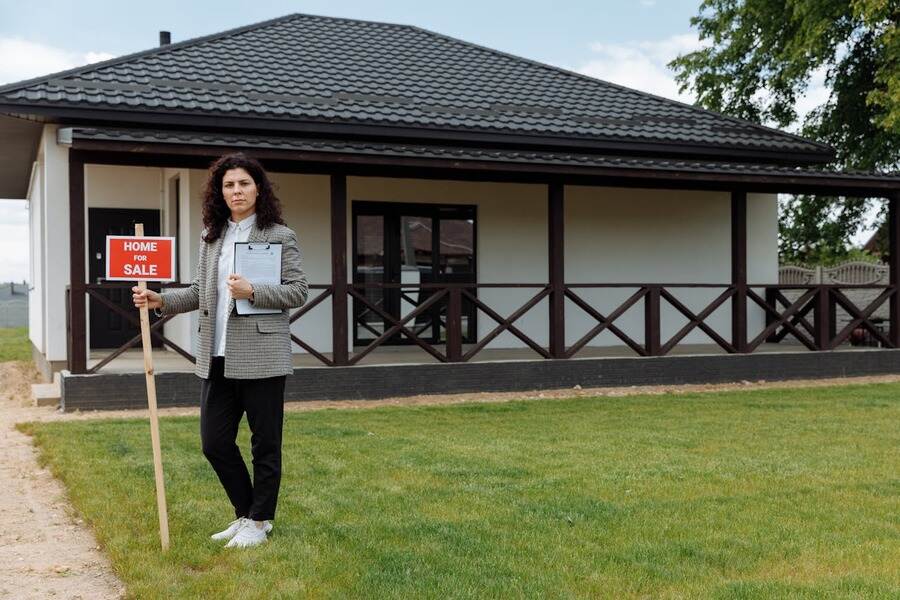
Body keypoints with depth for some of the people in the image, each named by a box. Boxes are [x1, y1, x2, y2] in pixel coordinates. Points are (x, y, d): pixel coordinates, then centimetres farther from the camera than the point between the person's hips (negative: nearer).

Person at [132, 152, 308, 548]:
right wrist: (161, 300, 0)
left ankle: (260, 521, 22)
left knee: (265, 443, 6)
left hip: (261, 356, -5)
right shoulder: (211, 236, 12)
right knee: (214, 442, 8)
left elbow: (298, 290, -6)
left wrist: (253, 292, -19)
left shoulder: (279, 235, -3)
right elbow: (201, 291, 15)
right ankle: (245, 513, 27)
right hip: (217, 356, 5)